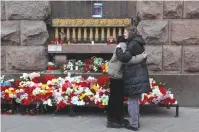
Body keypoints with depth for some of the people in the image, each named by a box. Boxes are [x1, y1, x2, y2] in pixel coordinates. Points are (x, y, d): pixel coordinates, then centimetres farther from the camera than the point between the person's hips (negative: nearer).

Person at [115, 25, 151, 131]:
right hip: (139, 75, 10)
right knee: (135, 100, 17)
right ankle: (136, 122, 26)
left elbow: (124, 57, -26)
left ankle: (133, 124, 4)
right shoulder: (138, 43, 16)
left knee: (132, 100, -3)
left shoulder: (133, 44, -15)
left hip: (134, 76, -10)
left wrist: (118, 49, -10)